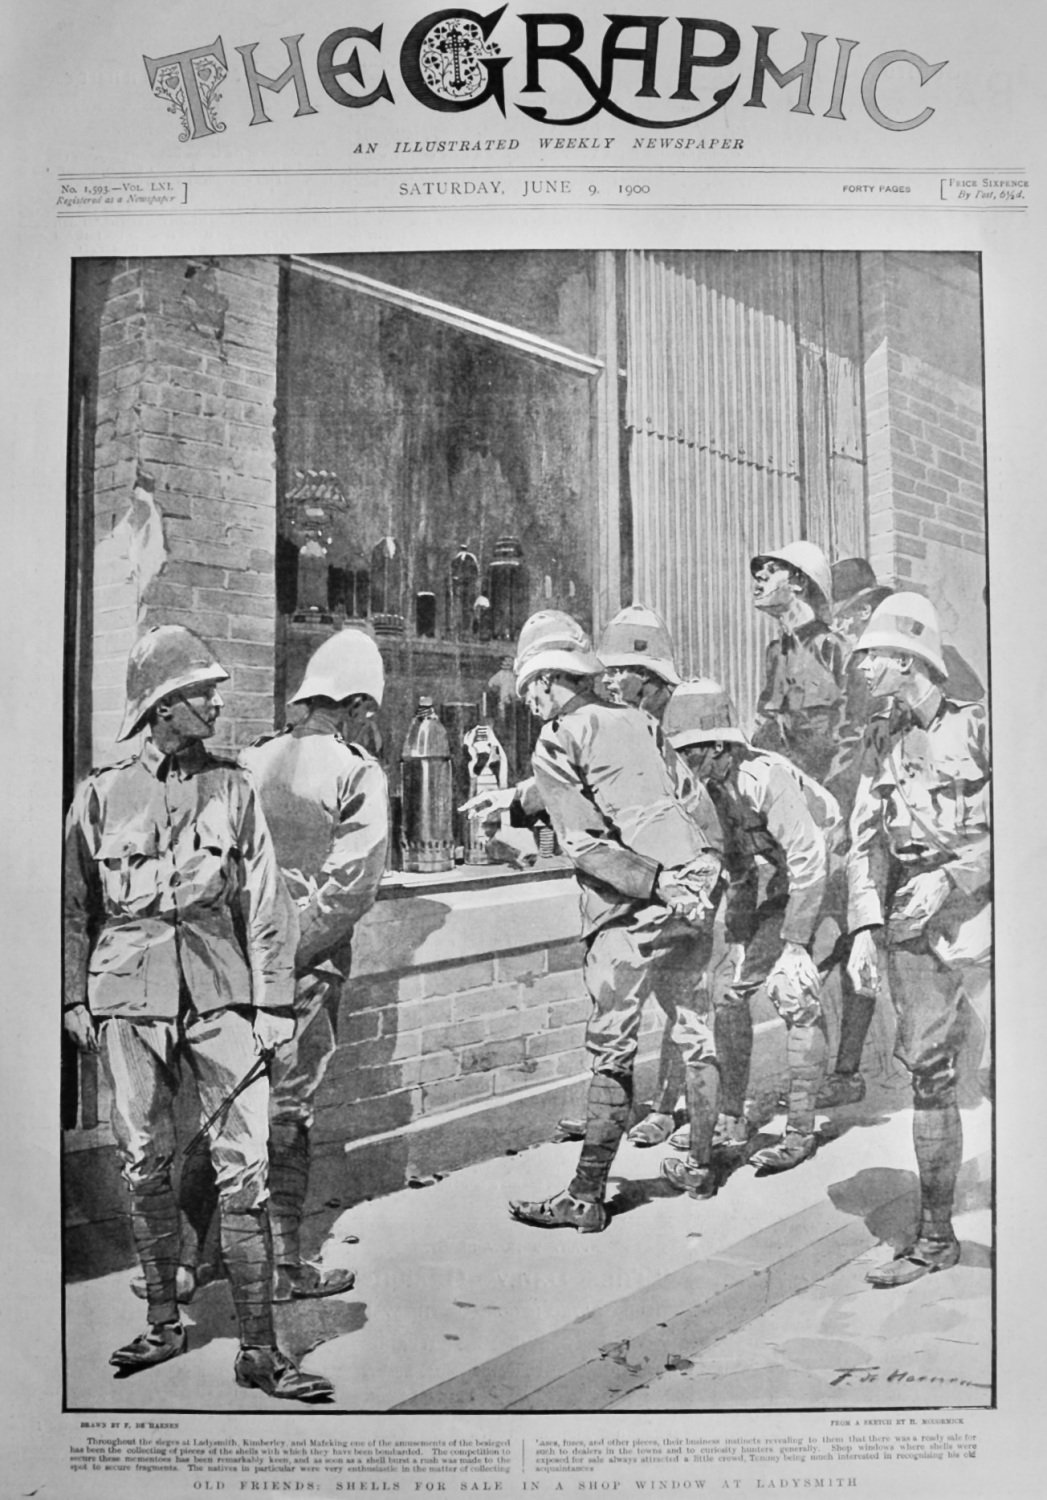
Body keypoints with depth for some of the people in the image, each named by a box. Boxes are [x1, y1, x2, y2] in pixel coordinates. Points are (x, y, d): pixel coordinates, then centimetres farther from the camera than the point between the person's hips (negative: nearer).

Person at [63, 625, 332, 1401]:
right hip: (130, 996, 1)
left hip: (221, 993, 0)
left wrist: (273, 1002, 0)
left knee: (245, 1168, -2)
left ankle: (260, 1349, 7)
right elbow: (76, 906, 10)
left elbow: (266, 902, 3)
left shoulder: (234, 789, 3)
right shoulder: (102, 794, 3)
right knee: (147, 1165, 10)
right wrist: (76, 999, 8)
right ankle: (164, 1322, 29)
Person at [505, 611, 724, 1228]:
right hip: (694, 888, 6)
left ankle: (586, 1197, 11)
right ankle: (703, 1166, 33)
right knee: (694, 1033, 20)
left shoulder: (556, 742, -3)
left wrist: (656, 885, -17)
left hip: (634, 910, -6)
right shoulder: (636, 719, 13)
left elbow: (587, 844, -14)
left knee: (612, 1054, 2)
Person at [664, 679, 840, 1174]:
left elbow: (810, 859, -29)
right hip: (788, 886, 9)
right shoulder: (718, 784, 0)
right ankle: (730, 1119, 13)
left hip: (830, 881, -9)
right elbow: (739, 863, 12)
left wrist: (794, 945, -28)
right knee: (727, 985, 3)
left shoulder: (765, 776, -27)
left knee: (796, 996, -15)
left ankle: (800, 1132, -1)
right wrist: (735, 934, 11)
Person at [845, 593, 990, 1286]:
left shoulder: (975, 727, -3)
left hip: (978, 901, -4)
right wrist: (865, 929, 1)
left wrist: (948, 878, -16)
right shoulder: (881, 747, 11)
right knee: (929, 1074, 6)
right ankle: (935, 1236, 17)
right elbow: (864, 843, 10)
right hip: (913, 921, 4)